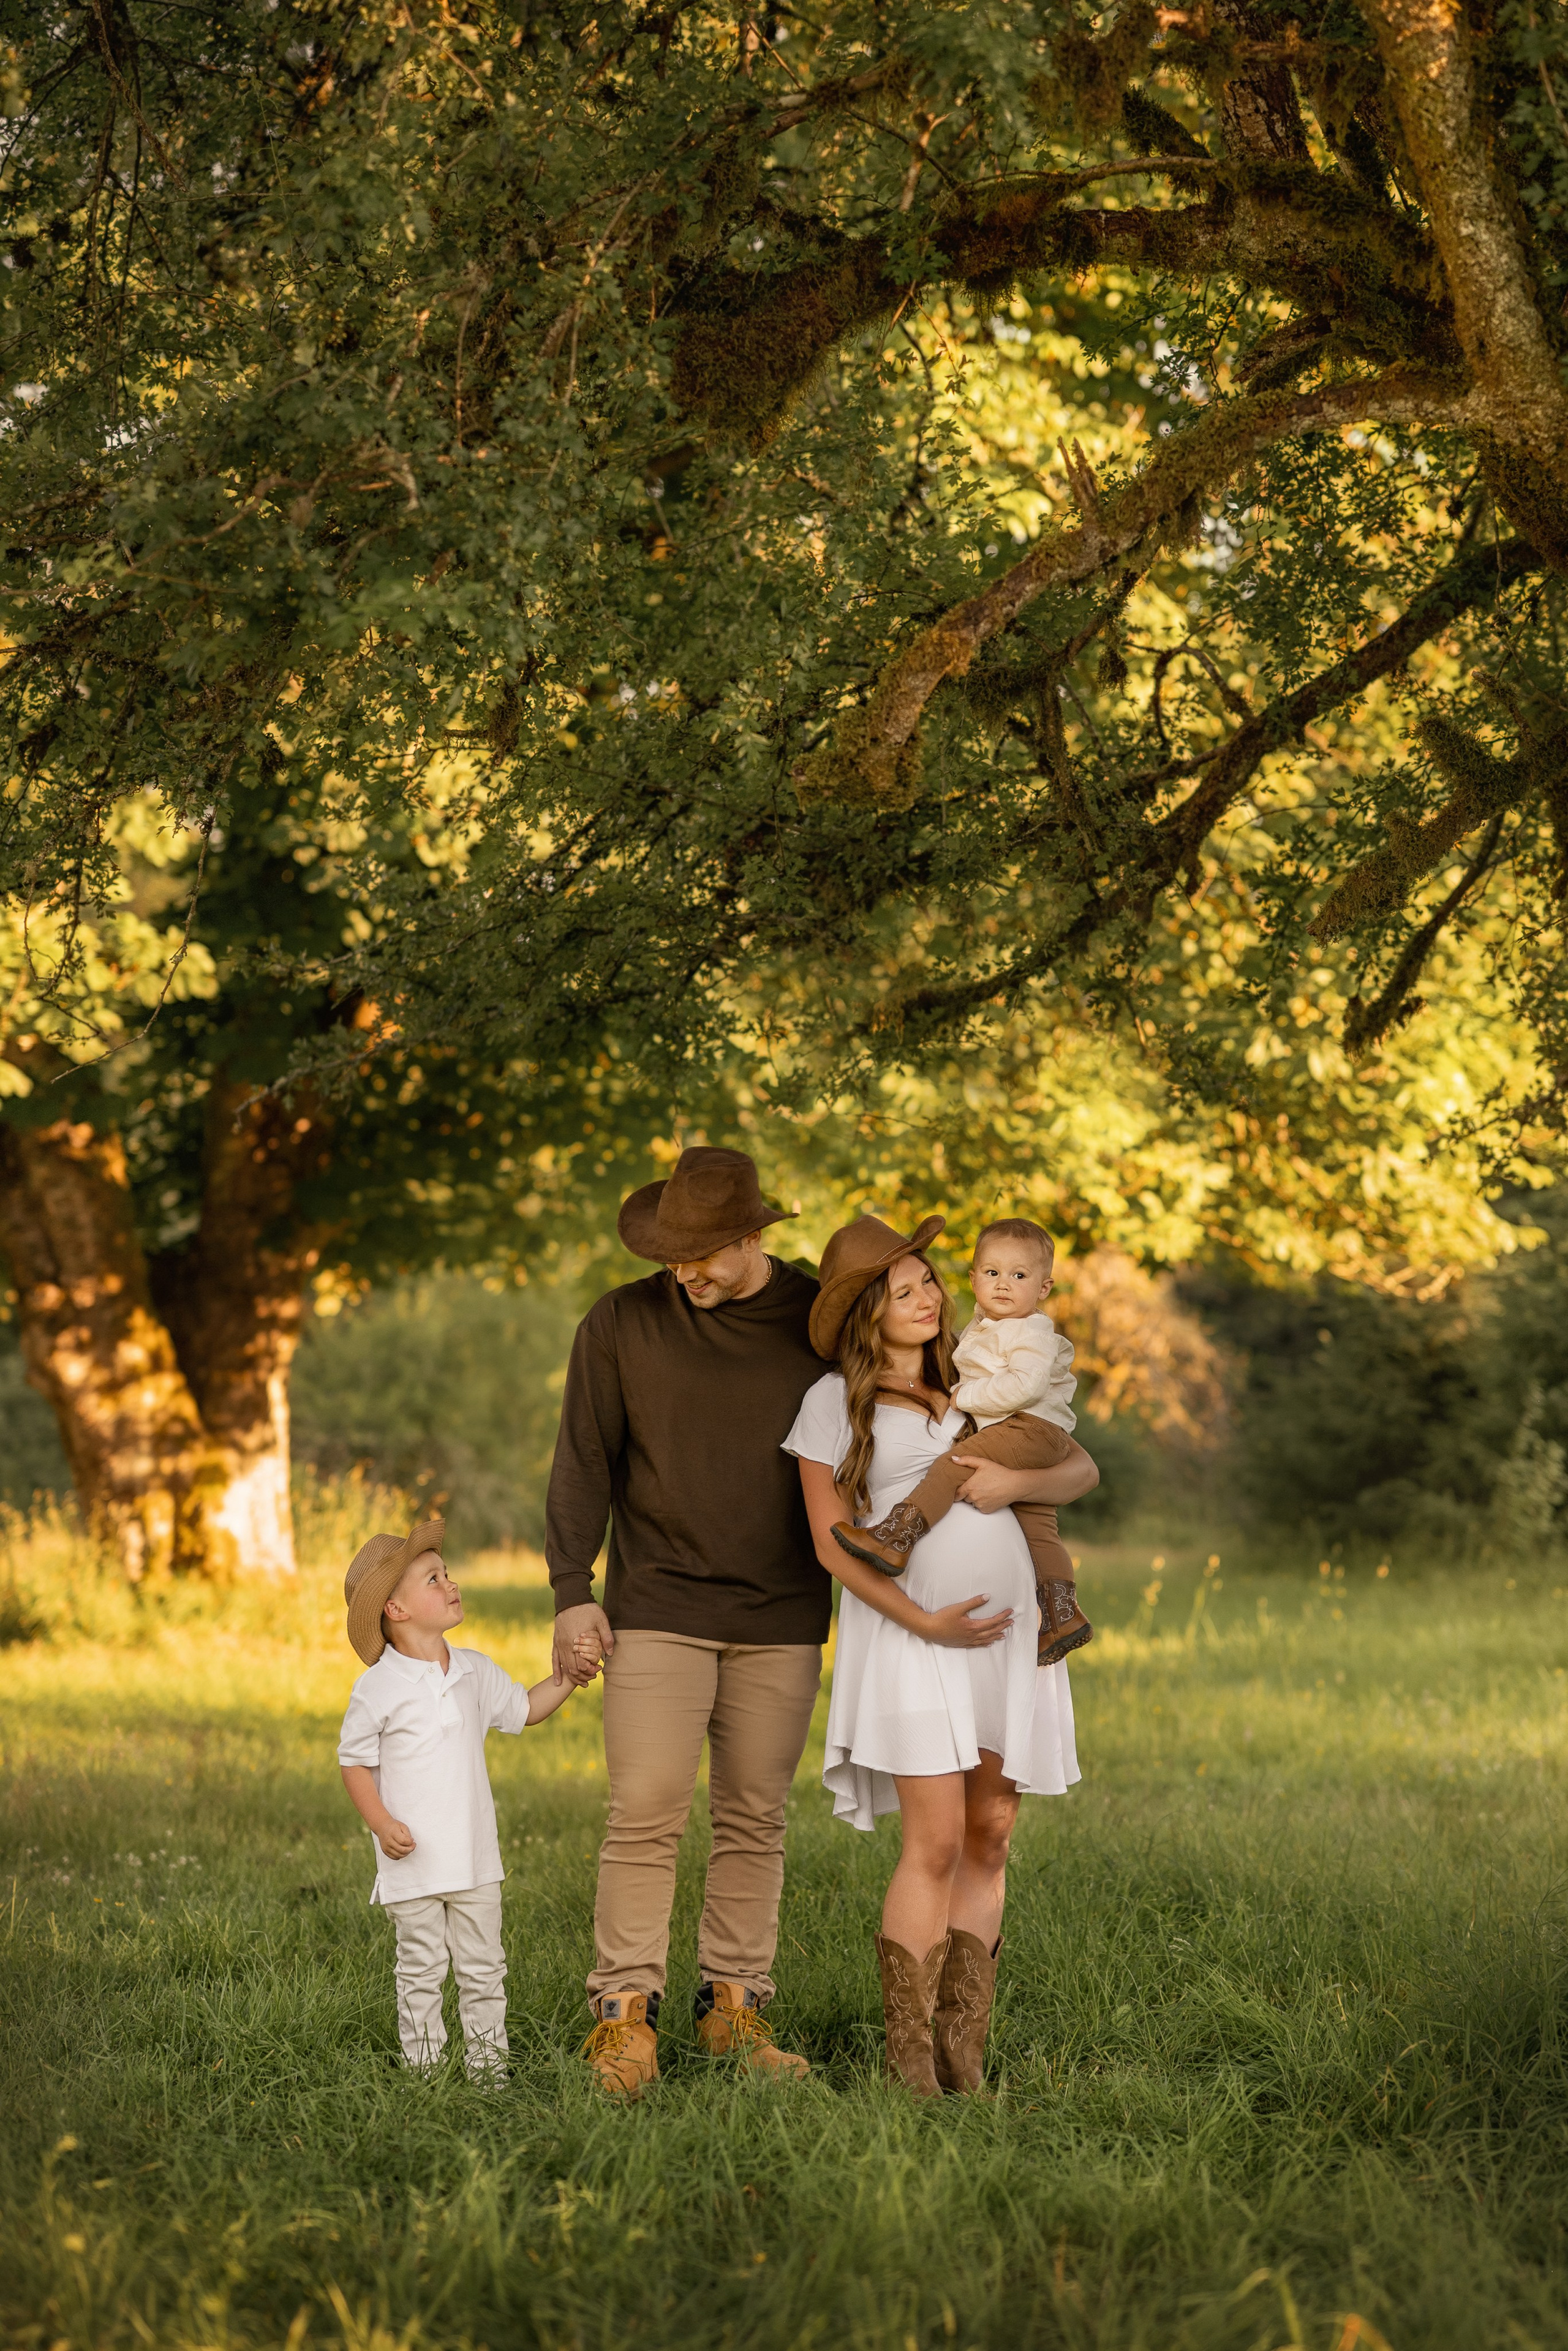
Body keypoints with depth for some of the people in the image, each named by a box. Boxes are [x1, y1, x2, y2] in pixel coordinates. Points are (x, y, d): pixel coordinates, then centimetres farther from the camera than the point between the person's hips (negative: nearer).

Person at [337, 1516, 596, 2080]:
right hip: (414, 1860, -5)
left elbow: (523, 1708, 21)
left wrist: (567, 1678, 6)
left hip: (475, 1857, 5)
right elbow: (355, 1762, -5)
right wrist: (380, 1822, -16)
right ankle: (424, 2067, 11)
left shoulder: (475, 1673, 6)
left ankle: (488, 2061, 18)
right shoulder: (378, 1689, -10)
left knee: (484, 1968, 9)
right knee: (421, 1971, 2)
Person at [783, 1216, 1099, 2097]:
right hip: (912, 1632, -5)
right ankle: (909, 2061, -6)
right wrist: (923, 1620, -11)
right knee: (937, 1841, -12)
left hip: (1008, 1626, 5)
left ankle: (964, 2055, 6)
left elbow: (1083, 1470, 13)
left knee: (989, 1841, 2)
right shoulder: (837, 1400, 3)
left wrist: (1017, 1481, -8)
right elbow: (832, 1542, -1)